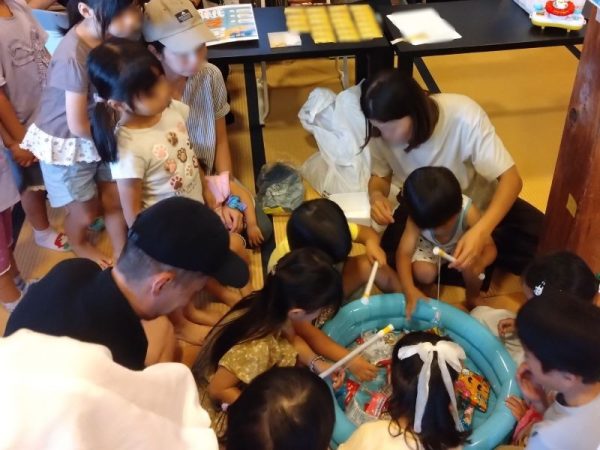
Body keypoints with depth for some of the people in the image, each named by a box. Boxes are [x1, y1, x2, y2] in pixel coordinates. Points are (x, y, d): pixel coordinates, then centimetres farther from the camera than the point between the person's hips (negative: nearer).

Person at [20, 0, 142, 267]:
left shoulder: (110, 32, -16)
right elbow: (78, 126, -26)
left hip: (99, 132, 5)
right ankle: (78, 244, 49)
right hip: (64, 142, -5)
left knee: (115, 200, 14)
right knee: (86, 213, 15)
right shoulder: (74, 57, -35)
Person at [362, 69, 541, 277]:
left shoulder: (463, 116, -32)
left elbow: (511, 178, -29)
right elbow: (380, 175, -2)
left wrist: (481, 231, -45)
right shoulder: (382, 133, -22)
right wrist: (376, 195, -27)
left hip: (478, 203, -2)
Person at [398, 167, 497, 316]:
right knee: (424, 273, -28)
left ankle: (472, 300, 0)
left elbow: (490, 247, -32)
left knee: (471, 264, -31)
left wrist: (481, 262, -57)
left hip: (461, 245, 0)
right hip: (429, 245, 0)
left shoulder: (468, 211, -38)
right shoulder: (417, 217, -36)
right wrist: (410, 290, -53)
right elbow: (403, 253, -37)